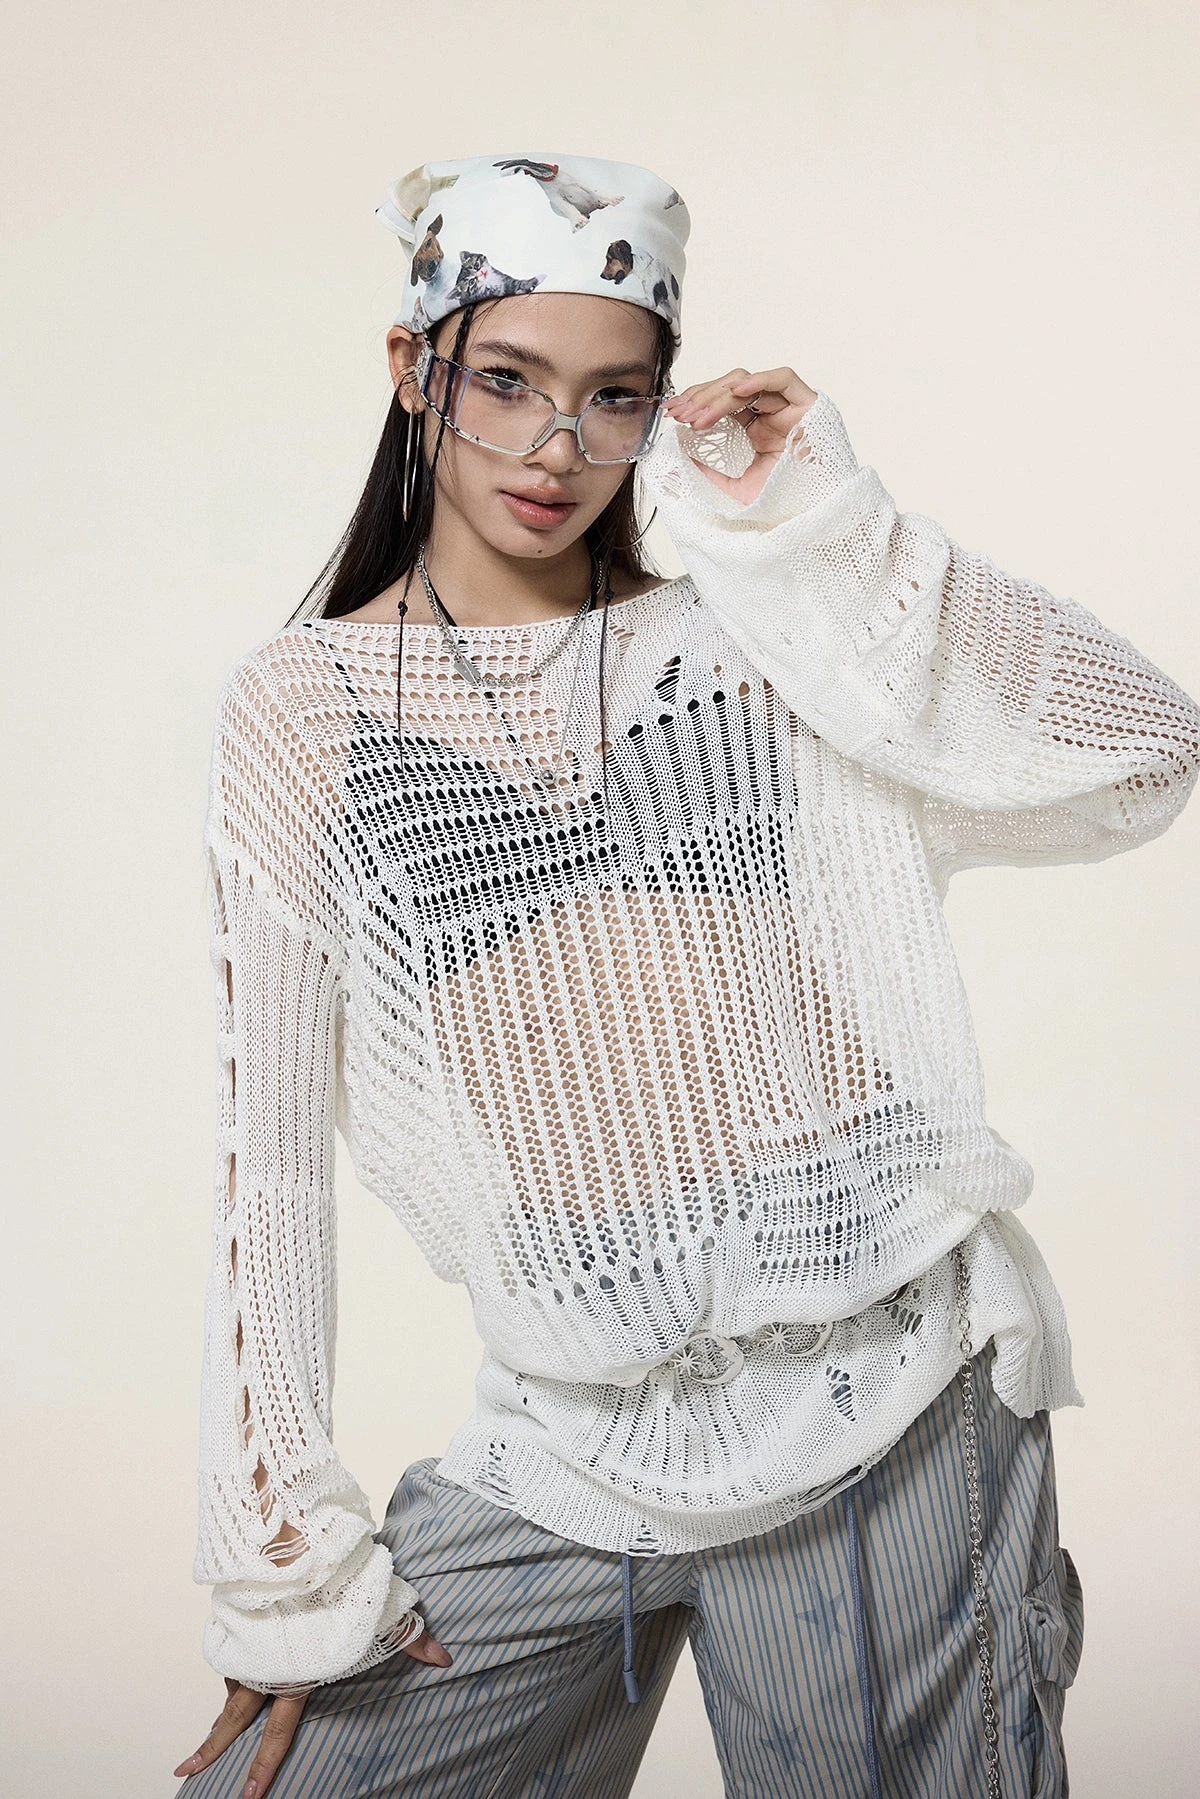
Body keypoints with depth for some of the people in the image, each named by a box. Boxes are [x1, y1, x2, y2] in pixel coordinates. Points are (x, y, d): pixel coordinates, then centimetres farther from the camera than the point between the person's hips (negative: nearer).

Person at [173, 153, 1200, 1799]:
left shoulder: (754, 650, 3)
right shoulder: (305, 708, 1)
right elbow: (269, 1153, 0)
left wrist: (816, 524, -10)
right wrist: (293, 1571, -1)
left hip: (892, 1415, 0)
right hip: (571, 1462, 1)